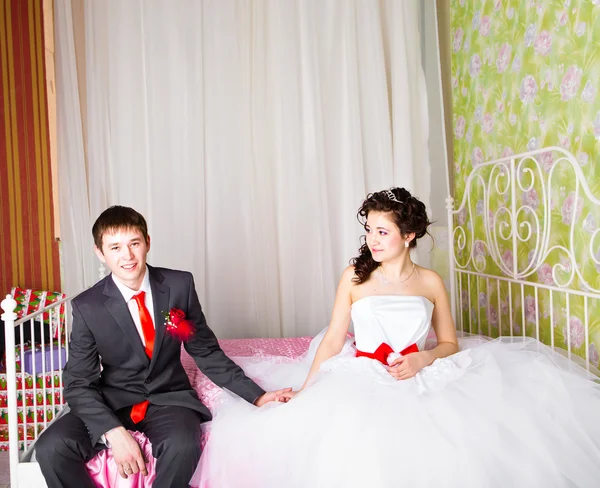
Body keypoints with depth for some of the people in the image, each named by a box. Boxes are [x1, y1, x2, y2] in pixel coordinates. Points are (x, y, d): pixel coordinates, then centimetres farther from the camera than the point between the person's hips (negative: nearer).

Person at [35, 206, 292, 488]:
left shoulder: (180, 285, -9)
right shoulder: (87, 307, -10)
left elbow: (205, 352, 0)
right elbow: (79, 383, -7)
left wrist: (256, 396, -5)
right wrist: (113, 431, -24)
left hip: (169, 397, -1)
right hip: (112, 402, 1)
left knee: (183, 446, -33)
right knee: (50, 448, -24)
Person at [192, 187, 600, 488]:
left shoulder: (430, 282, 7)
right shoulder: (354, 277, 3)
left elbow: (450, 343, 11)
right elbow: (332, 341, 2)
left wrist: (422, 359, -11)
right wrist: (304, 392, -8)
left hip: (421, 380, 2)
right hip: (363, 380, -2)